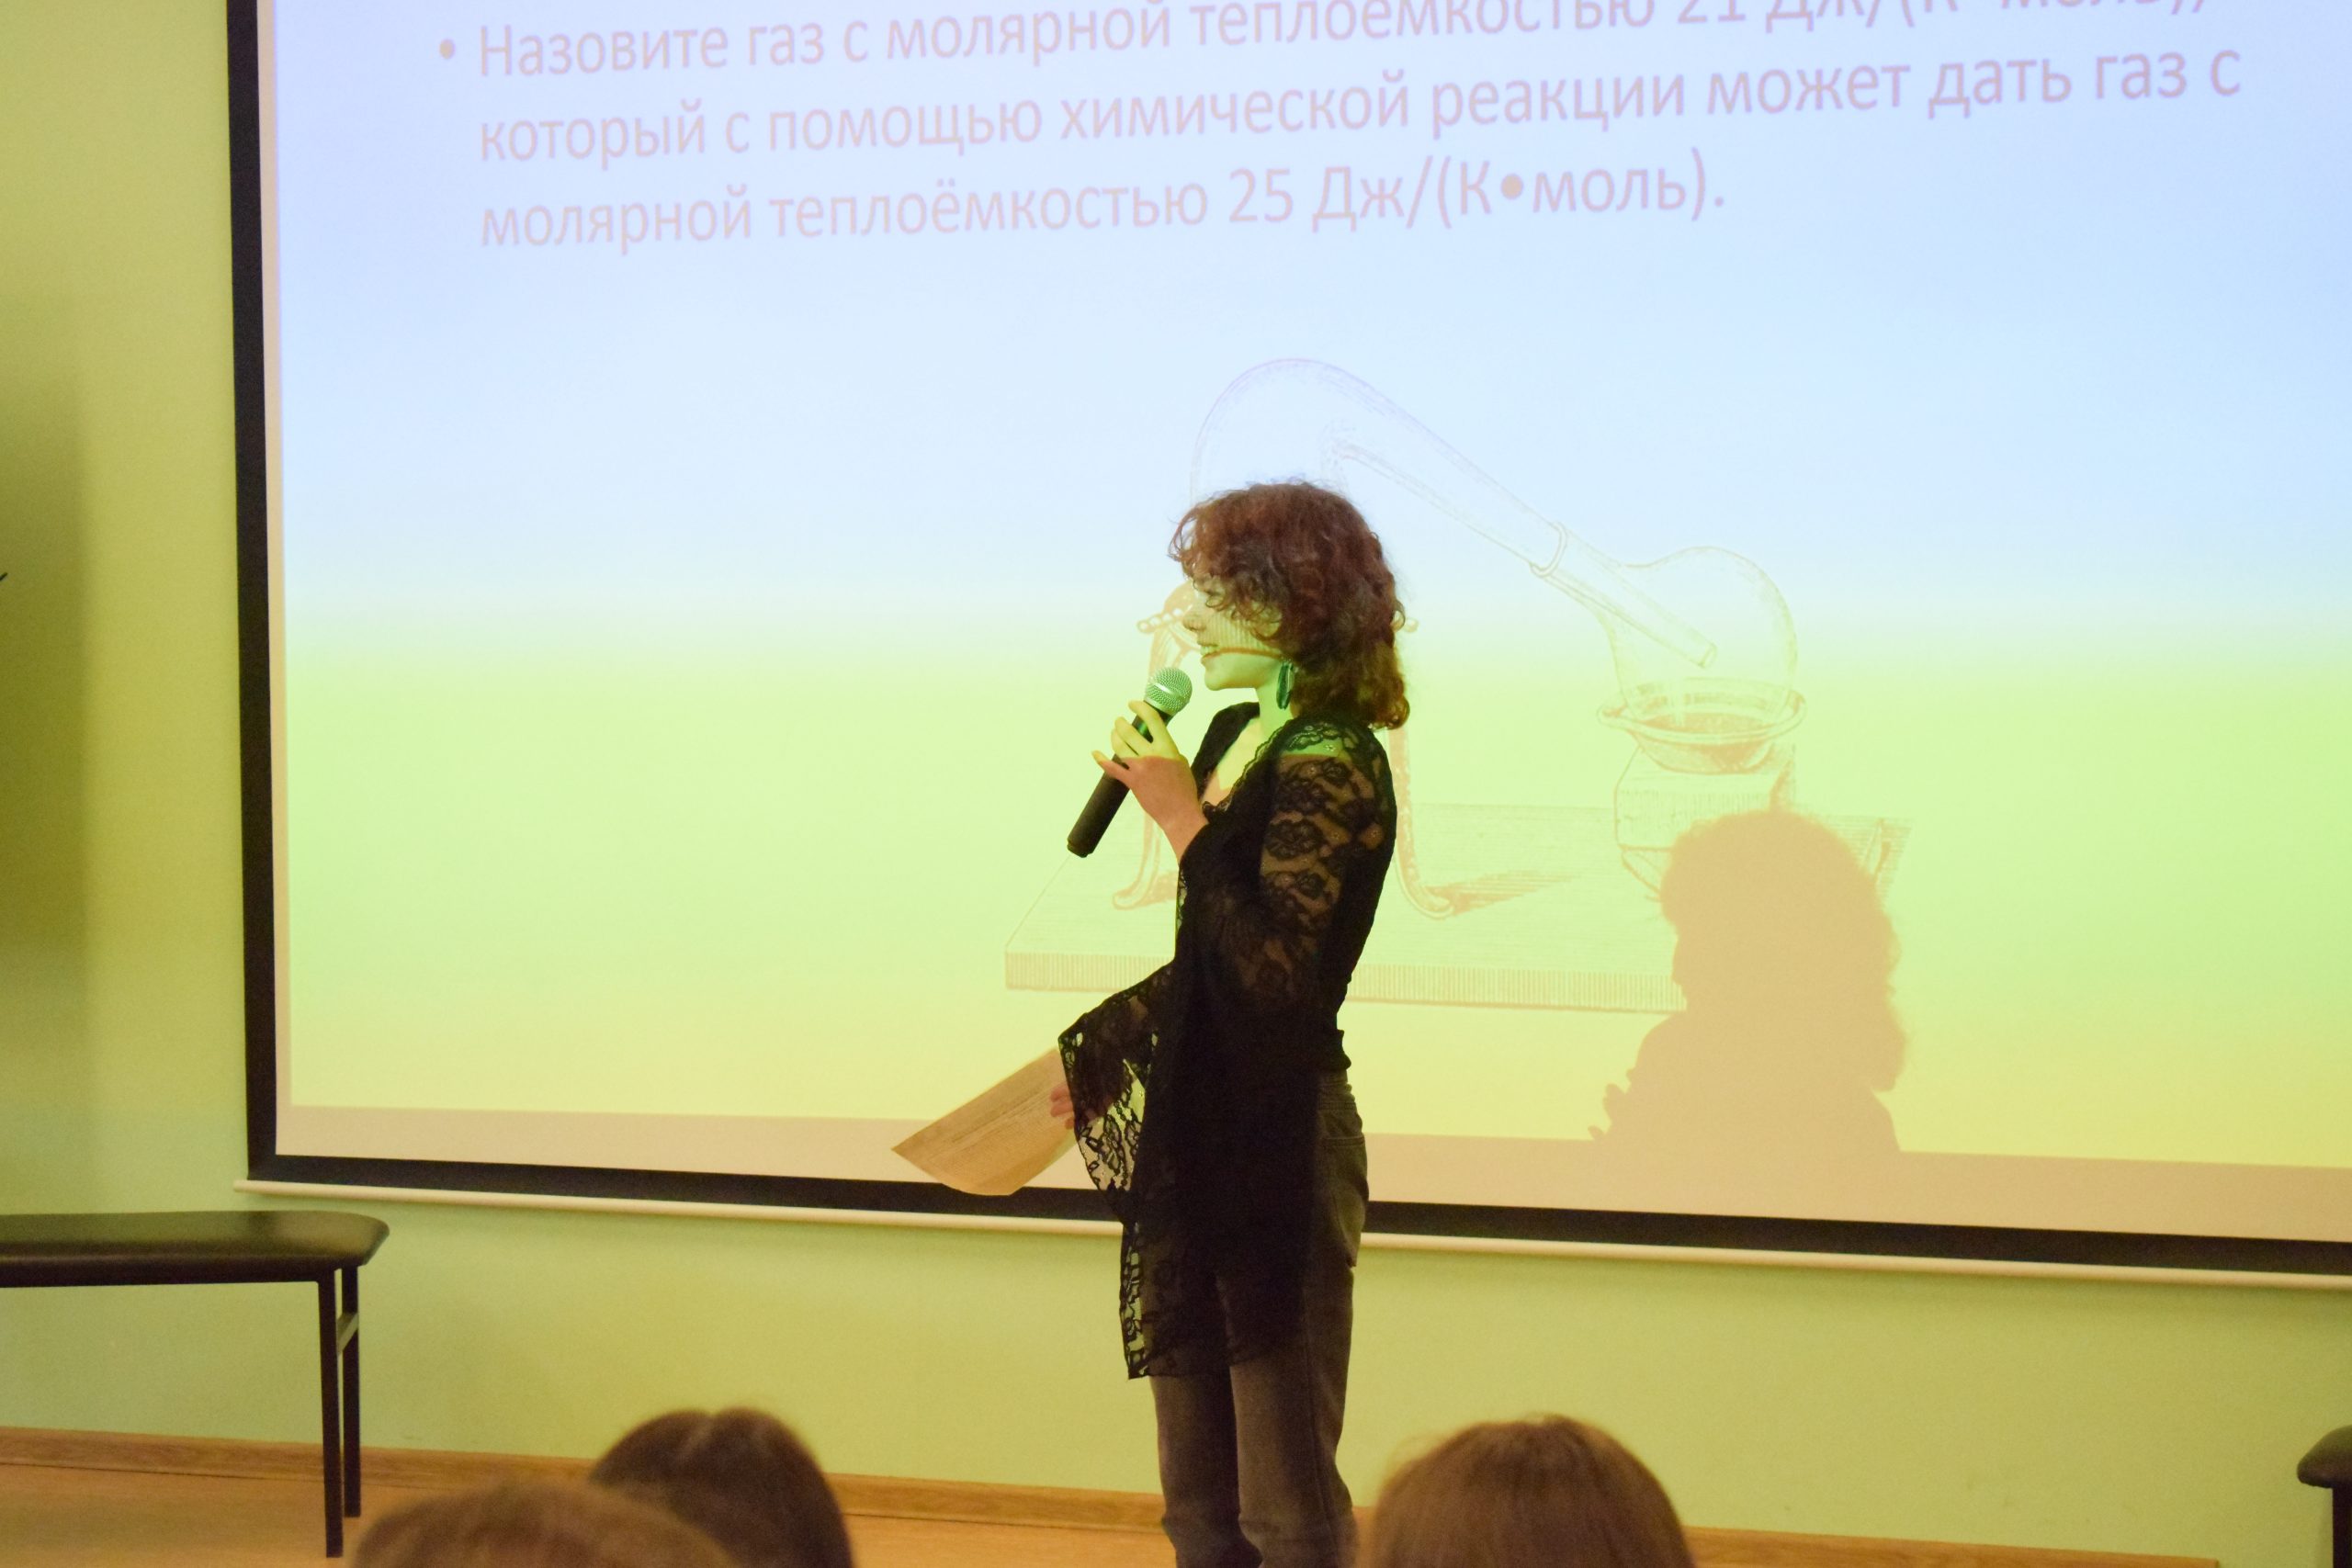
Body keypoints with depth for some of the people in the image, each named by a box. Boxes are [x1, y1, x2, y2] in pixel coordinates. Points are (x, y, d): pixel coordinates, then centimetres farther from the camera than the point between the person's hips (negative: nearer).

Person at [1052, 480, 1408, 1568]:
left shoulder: (1329, 764, -14)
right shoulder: (1235, 736, 11)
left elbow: (1273, 968, -24)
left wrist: (1181, 818, -19)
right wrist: (1083, 1059, 23)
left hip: (1277, 1151, -9)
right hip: (1192, 1135, 9)